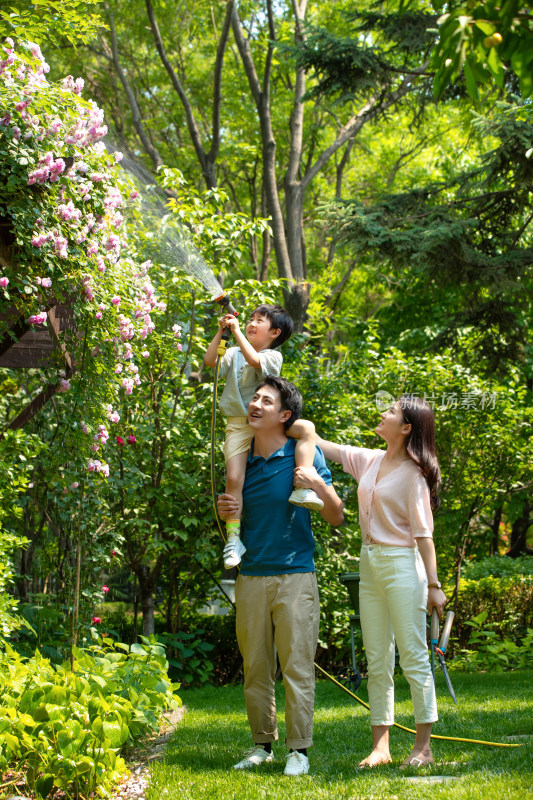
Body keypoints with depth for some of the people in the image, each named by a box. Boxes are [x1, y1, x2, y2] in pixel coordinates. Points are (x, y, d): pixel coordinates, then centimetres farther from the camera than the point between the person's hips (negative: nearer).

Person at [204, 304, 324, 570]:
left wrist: (237, 331, -15)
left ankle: (304, 487, -33)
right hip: (239, 426, 2)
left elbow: (254, 360, -21)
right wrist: (221, 332, 1)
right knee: (234, 478, -14)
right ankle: (233, 538, -13)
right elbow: (210, 360, 1)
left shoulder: (273, 356, 0)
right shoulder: (234, 353, 15)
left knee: (307, 428, -27)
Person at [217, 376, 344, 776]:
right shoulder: (241, 461, 9)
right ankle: (262, 745, 19)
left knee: (297, 667, -3)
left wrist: (319, 485, -16)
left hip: (295, 576, -4)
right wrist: (225, 511, -2)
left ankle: (299, 749, 4)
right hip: (251, 577, 4)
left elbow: (336, 517, 1)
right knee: (256, 668, 8)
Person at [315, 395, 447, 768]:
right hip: (370, 562, 7)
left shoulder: (413, 473, -8)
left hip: (401, 564, -7)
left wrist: (434, 585, -12)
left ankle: (423, 747, 4)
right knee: (377, 662, 7)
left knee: (414, 658, -3)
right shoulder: (370, 461, 10)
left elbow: (423, 533, -10)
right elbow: (318, 444, 18)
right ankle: (380, 746, 10)